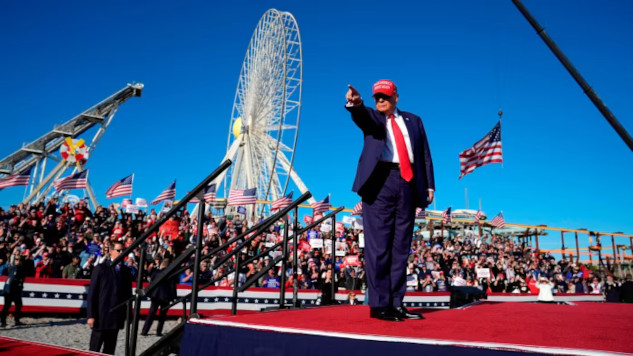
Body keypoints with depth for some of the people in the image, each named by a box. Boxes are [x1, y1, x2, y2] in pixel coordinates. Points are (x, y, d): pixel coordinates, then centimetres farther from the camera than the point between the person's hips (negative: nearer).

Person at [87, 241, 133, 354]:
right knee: (94, 349, 2)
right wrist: (91, 315, -10)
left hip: (117, 318, 4)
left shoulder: (126, 271, 9)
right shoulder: (101, 269, -3)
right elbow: (92, 293, -5)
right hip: (101, 316, -4)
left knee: (110, 350, 10)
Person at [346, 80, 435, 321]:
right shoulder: (371, 117, 14)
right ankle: (379, 304, 0)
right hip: (380, 181, -3)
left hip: (408, 184, 3)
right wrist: (355, 104, -35)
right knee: (378, 246, -5)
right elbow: (362, 116, -11)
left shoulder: (413, 120, 22)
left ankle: (396, 303, 11)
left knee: (401, 247, 5)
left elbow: (424, 154, 16)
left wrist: (429, 185, 6)